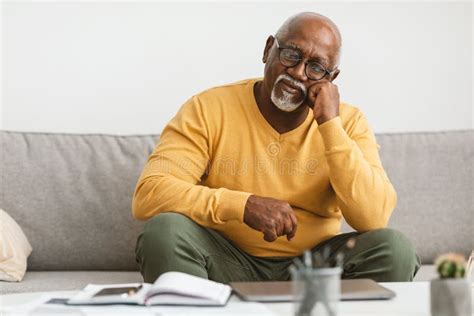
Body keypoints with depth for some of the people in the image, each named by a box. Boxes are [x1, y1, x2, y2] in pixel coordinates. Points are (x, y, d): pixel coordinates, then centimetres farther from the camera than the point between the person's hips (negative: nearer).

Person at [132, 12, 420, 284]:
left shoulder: (349, 122, -1)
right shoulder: (209, 109, -6)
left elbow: (374, 219, -15)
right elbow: (148, 195, -17)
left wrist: (330, 124, -19)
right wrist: (243, 205, -29)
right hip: (226, 262, -1)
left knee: (393, 248, -24)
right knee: (165, 231, -30)